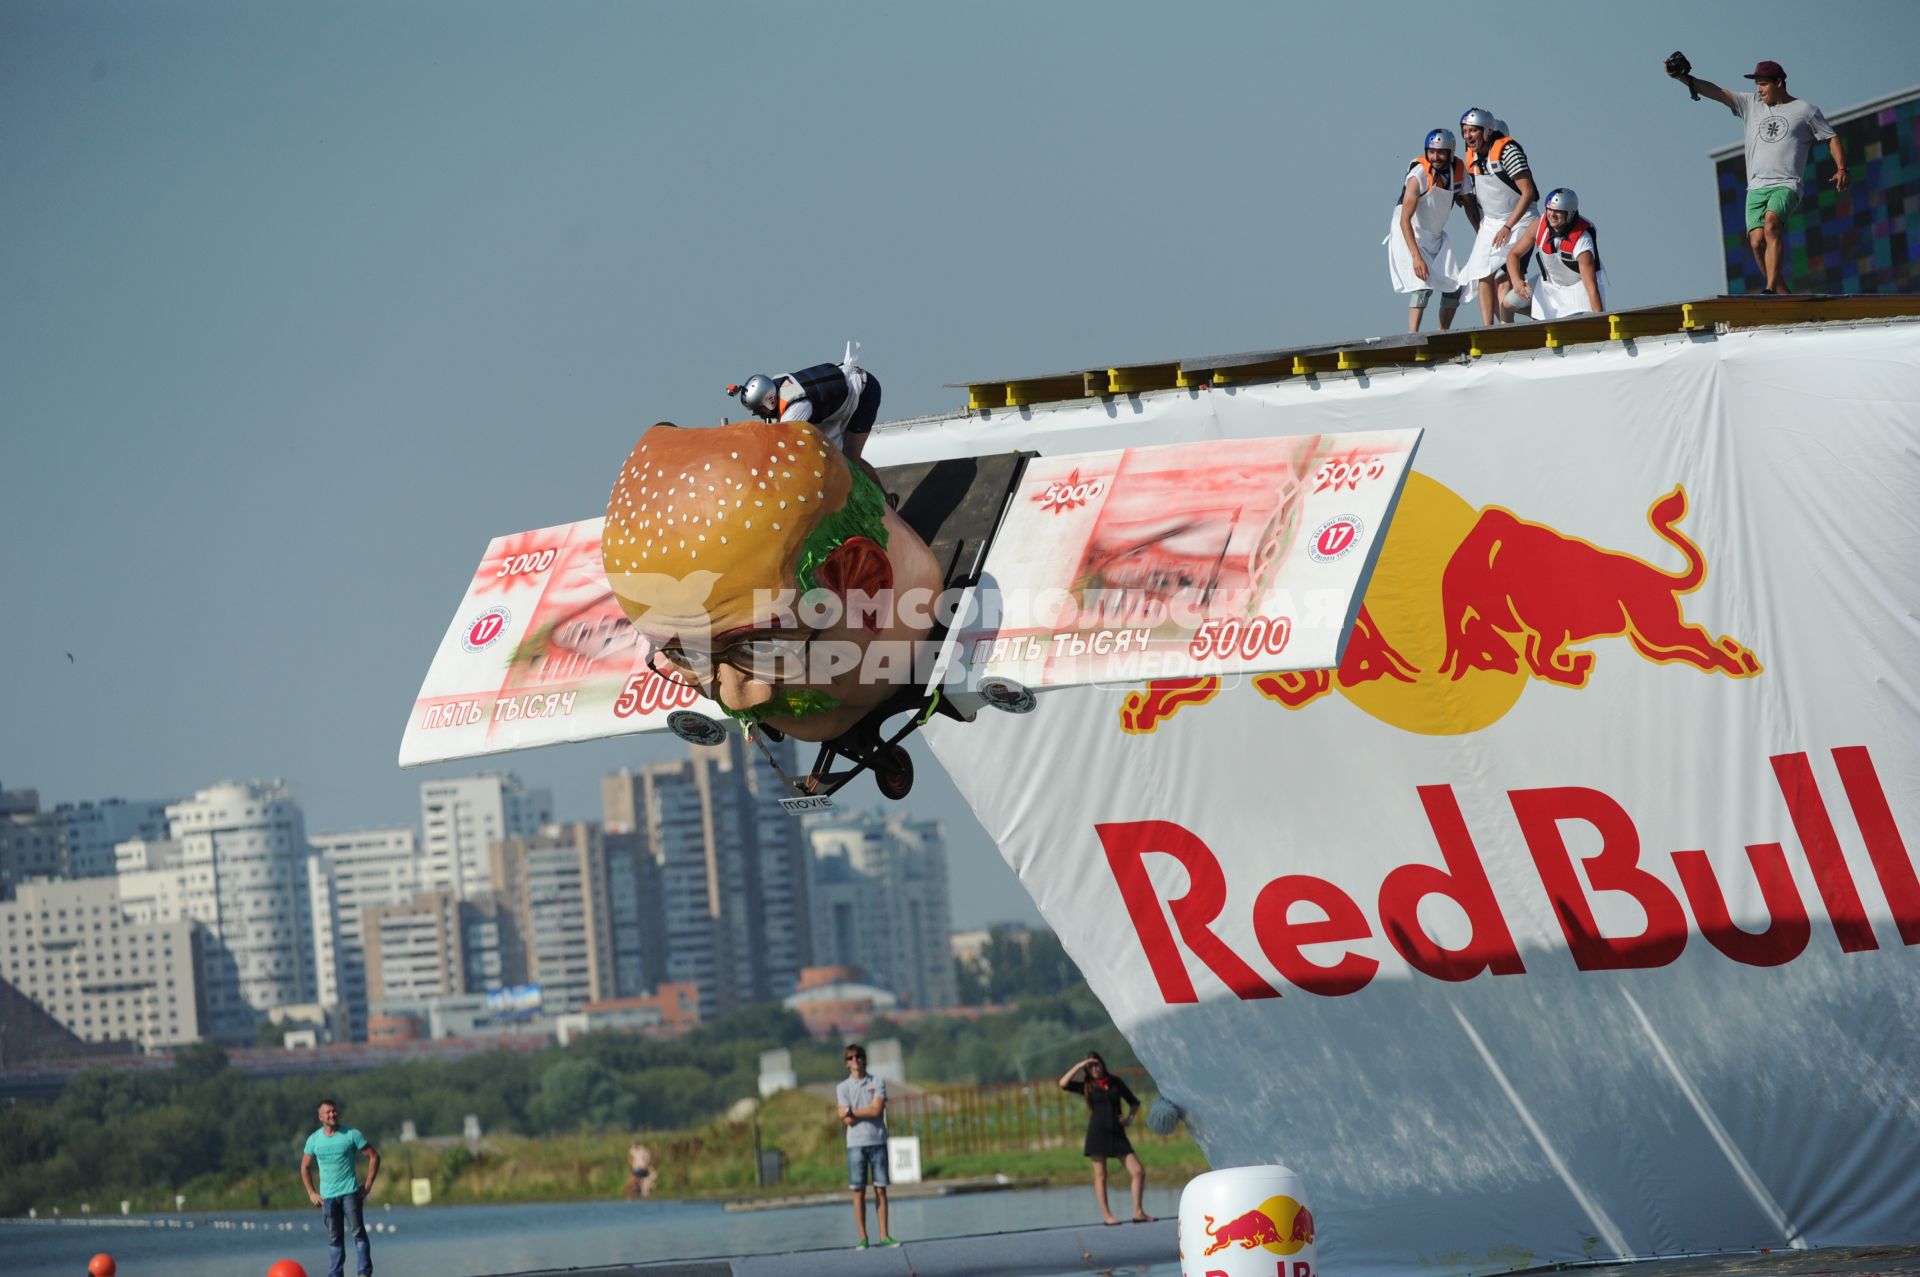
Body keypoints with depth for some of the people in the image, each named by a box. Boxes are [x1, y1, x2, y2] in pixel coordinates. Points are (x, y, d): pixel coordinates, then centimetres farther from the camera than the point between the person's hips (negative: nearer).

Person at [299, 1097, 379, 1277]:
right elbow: (305, 1167, 17)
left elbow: (374, 1156, 1)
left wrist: (367, 1186, -4)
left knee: (357, 1232, -9)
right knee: (334, 1239, 4)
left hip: (350, 1193, -3)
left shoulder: (352, 1135, -3)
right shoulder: (314, 1139, 6)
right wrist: (311, 1193, 8)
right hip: (327, 1196, 3)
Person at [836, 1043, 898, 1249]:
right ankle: (862, 1237, 1)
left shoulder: (878, 1082, 6)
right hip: (855, 1144, 0)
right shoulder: (842, 1088, 6)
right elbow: (846, 1120, -4)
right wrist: (868, 1113, -5)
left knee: (880, 1190, 1)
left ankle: (884, 1235, 3)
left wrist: (852, 1112, -4)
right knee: (859, 1191, -2)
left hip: (877, 1141, 0)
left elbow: (877, 1110, -7)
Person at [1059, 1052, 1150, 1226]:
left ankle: (1138, 1212, 3)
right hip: (1097, 1133, -2)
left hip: (1117, 1133, 2)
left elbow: (1134, 1102, 17)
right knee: (1100, 1176, 0)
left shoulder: (1115, 1082, 8)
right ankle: (1107, 1215, 6)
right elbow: (1063, 1084, -13)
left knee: (1139, 1172, -5)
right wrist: (1079, 1066, -13)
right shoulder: (1087, 1086, 3)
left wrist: (1129, 1118, -1)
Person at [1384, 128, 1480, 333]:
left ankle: (1443, 333, 14)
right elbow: (1405, 220, -28)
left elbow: (1470, 206, 9)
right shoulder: (1419, 175, -25)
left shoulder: (1459, 171, -6)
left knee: (1456, 285, 1)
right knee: (1423, 285, -22)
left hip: (1436, 235, 7)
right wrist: (1416, 256, -34)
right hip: (1409, 234, -7)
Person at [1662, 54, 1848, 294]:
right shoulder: (1751, 104, 17)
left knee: (1772, 221, -31)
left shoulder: (1805, 110, 9)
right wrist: (1686, 79, -4)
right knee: (1757, 241, -14)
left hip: (1786, 185, -4)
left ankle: (1771, 288, -40)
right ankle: (1783, 294, -3)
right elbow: (1718, 93, 8)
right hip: (1756, 187, 4)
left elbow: (1832, 138, 14)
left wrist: (1841, 169, -1)